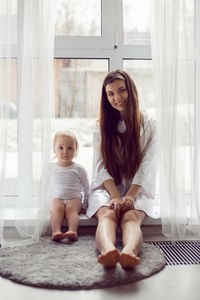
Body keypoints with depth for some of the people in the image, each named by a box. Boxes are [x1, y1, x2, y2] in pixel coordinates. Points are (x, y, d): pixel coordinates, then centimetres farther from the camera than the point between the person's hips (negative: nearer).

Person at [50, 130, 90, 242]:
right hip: (57, 199, 1)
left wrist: (85, 205, 9)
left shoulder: (79, 169, 5)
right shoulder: (51, 168, 8)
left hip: (74, 199, -1)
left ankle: (73, 231, -49)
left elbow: (86, 188, 12)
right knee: (57, 208, -29)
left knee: (71, 208, -31)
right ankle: (56, 231, -47)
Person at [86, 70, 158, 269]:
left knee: (131, 216, -33)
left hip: (137, 189, 0)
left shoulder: (148, 124, 7)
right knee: (107, 214, -33)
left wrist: (130, 196, -17)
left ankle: (129, 252, -62)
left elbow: (147, 165, -2)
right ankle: (108, 251, -61)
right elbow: (102, 166, 0)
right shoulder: (101, 127, 11)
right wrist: (116, 197, -17)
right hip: (106, 188, 1)